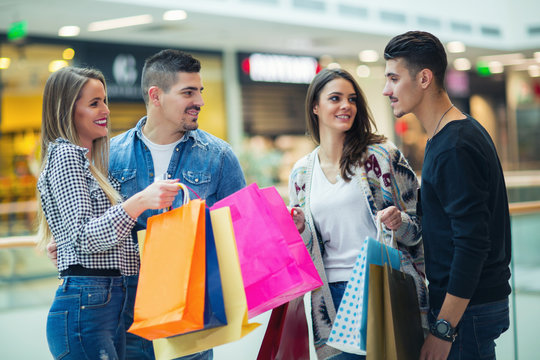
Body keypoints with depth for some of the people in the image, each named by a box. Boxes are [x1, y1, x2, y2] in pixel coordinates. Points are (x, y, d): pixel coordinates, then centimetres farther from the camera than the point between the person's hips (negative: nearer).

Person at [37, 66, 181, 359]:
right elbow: (83, 238, -18)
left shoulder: (91, 159, 21)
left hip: (112, 302, 10)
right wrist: (140, 201, -28)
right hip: (84, 308, -10)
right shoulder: (65, 154, -8)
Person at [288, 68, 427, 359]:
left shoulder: (382, 155, 0)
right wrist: (299, 228, -6)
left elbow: (419, 228, 3)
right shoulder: (302, 173, 9)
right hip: (333, 299, 2)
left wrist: (400, 223, -18)